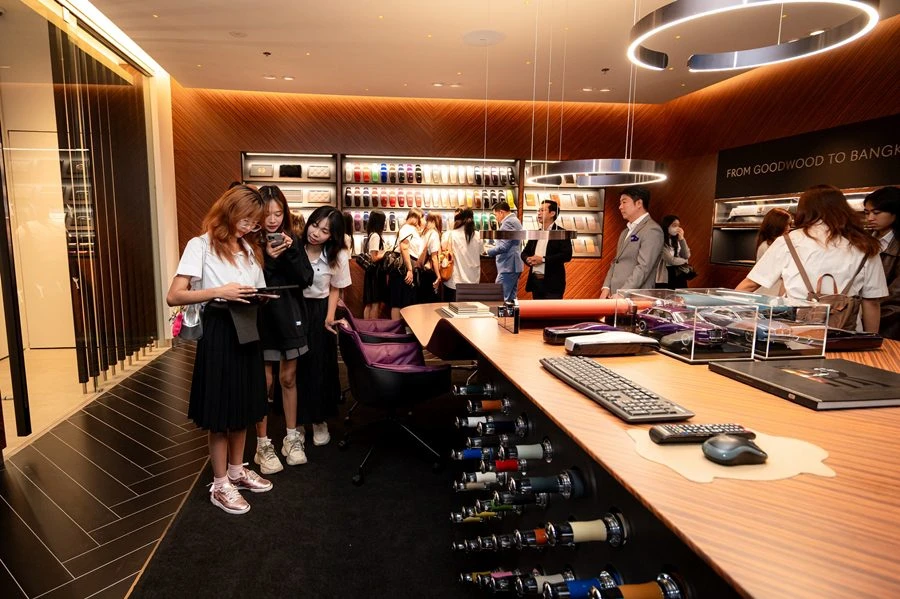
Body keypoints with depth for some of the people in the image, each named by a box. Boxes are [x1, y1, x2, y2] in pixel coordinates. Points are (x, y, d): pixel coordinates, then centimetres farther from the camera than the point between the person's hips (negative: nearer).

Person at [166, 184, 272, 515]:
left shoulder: (250, 247, 12)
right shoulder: (201, 245, -8)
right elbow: (174, 296, -14)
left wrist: (263, 296, -8)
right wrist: (219, 292, -23)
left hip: (247, 330, 7)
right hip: (218, 332, -6)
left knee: (242, 405, 16)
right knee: (220, 410, 4)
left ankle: (237, 471, 33)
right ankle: (220, 485, 19)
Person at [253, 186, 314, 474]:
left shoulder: (291, 240, 3)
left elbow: (306, 279, -4)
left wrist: (292, 252, -17)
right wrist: (268, 260, -25)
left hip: (290, 316, 4)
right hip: (262, 319, -4)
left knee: (288, 378, 14)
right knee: (263, 382, 4)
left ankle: (291, 437, 27)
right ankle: (263, 445, 18)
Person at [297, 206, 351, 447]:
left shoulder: (338, 256, -9)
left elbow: (335, 289, 2)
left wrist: (329, 318, -6)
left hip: (318, 312, 0)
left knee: (320, 367, 8)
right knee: (295, 365, 7)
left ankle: (319, 420, 26)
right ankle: (297, 420, 24)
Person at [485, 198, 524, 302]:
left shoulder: (508, 223, -14)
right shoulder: (515, 221, 19)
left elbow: (503, 246, -19)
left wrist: (488, 251, -5)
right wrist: (494, 247, 17)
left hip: (508, 267, -11)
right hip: (514, 266, 11)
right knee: (511, 299, 14)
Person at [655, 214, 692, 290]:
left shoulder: (676, 240, 10)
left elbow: (686, 256, 0)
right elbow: (671, 260, -17)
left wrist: (681, 239, -8)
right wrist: (684, 261, 2)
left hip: (679, 277, 7)